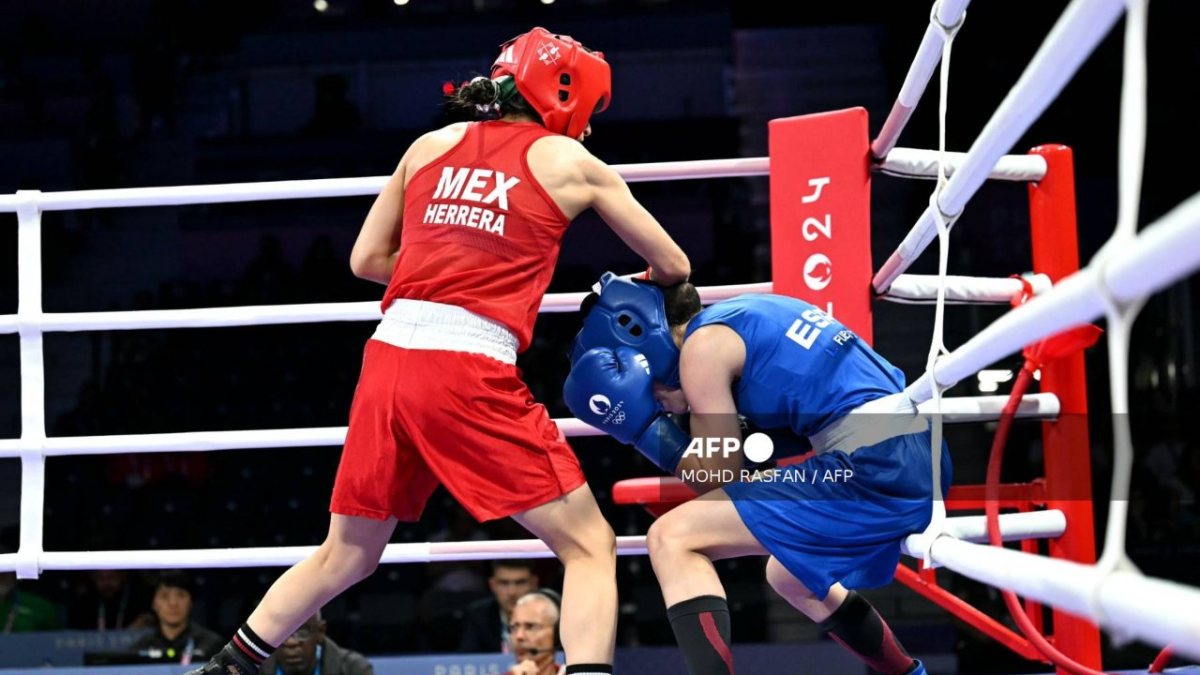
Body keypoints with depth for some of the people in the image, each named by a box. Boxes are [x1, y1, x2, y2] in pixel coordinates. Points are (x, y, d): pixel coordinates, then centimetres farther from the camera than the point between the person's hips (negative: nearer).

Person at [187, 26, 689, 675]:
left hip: (388, 359, 5)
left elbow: (366, 258, 22)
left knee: (345, 555, 21)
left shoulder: (433, 145, 17)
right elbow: (675, 267, 17)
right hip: (470, 372, -5)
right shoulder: (569, 162, 8)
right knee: (589, 545, 3)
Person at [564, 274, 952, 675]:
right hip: (918, 462, 10)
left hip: (874, 465, -10)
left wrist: (644, 430, 8)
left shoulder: (703, 345, -3)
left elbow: (723, 478, -1)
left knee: (671, 540, -10)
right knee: (790, 576, 35)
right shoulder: (747, 316, 22)